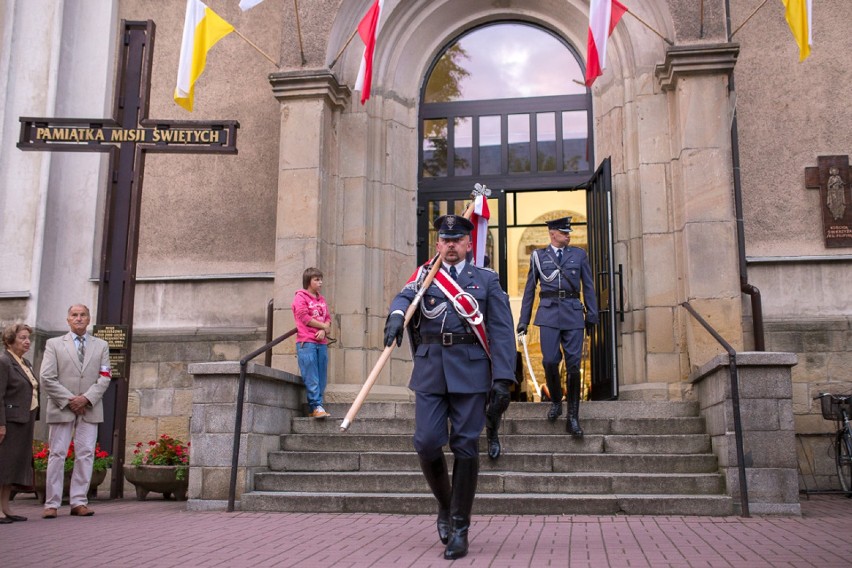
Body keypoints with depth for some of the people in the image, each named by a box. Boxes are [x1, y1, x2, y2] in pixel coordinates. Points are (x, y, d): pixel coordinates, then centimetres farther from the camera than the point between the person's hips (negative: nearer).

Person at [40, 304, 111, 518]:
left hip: (90, 409, 2)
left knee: (86, 455, 0)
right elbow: (47, 378, -1)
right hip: (62, 408, -2)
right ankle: (52, 503, 4)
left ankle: (79, 502, 5)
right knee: (57, 455, -1)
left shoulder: (101, 346, 13)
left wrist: (87, 398, -10)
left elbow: (104, 378, 5)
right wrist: (68, 400, -9)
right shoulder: (54, 344, 8)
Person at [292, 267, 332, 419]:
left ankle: (317, 408, 8)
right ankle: (316, 406, -8)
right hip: (306, 342, -7)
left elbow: (328, 318, 14)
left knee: (321, 378, 4)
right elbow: (304, 318, -9)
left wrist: (324, 331, -7)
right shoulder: (300, 297, 1)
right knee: (311, 378, -8)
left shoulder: (321, 299, 21)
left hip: (322, 342, 7)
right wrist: (324, 326, -3)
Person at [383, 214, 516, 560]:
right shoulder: (423, 275, 14)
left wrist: (503, 379, -9)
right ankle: (445, 504, 25)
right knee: (427, 442, -4)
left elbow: (501, 332, 2)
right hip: (430, 371, 1)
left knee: (465, 447, -2)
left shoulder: (486, 280, 9)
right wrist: (396, 315, -31)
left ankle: (459, 528, 10)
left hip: (470, 371, -1)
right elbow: (405, 296, -7)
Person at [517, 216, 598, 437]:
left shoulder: (579, 254, 12)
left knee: (573, 364, -3)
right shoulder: (539, 256, 11)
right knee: (550, 361, -9)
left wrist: (592, 315, 6)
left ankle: (573, 417, 4)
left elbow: (588, 286, 12)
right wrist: (524, 319, 10)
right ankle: (555, 402, 19)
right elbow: (529, 289, 13)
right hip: (548, 313, 0)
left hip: (573, 313, 1)